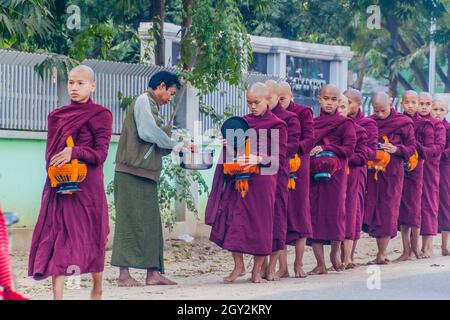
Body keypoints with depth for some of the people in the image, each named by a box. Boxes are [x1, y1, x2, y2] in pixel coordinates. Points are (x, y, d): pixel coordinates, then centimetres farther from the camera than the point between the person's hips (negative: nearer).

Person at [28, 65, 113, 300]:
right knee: (57, 237, -6)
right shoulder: (57, 116, 13)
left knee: (91, 236, 4)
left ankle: (97, 290, 24)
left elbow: (100, 153, -7)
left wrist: (75, 152, -24)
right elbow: (50, 151, 12)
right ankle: (57, 296, -11)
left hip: (87, 185, -3)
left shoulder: (101, 115, 1)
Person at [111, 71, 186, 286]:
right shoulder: (144, 101, -6)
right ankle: (124, 275, -8)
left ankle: (153, 273, 8)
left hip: (144, 173, 10)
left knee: (150, 222, 8)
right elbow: (148, 131, -19)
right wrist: (173, 145, -8)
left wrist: (173, 147, 11)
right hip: (133, 171, -10)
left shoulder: (150, 105, 23)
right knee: (131, 220, -9)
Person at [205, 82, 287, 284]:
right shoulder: (243, 122, 12)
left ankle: (257, 270, 11)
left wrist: (259, 159, -23)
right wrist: (228, 145, 0)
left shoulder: (277, 125, -2)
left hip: (262, 180, -4)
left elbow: (279, 157, -8)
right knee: (233, 219, -4)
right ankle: (238, 266, 8)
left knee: (260, 222, 0)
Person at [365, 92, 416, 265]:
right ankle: (381, 252, 10)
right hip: (373, 171, 3)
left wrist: (396, 149, -17)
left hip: (393, 171, -3)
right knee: (374, 207, 1)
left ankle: (382, 253, -2)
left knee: (388, 209, -5)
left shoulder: (403, 123, -2)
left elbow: (411, 147, 0)